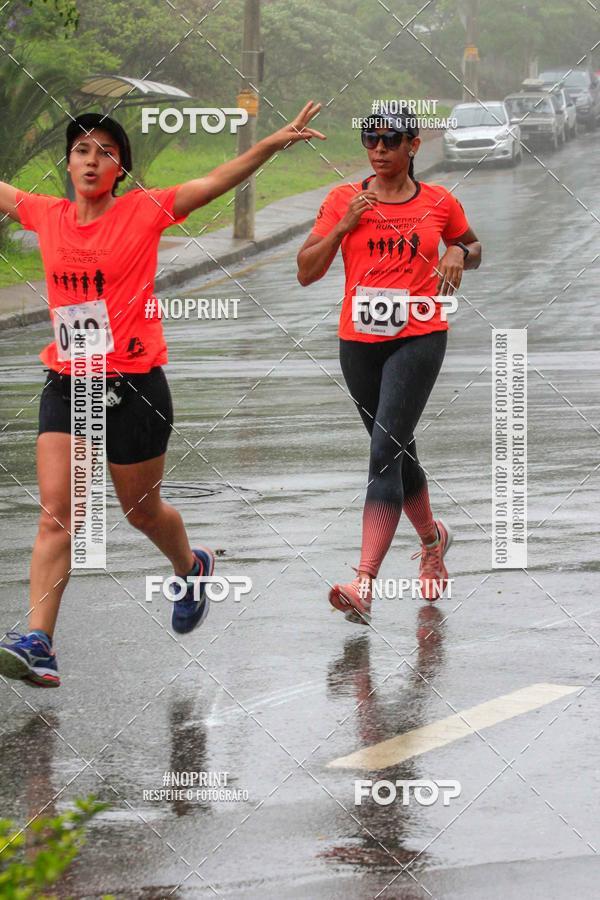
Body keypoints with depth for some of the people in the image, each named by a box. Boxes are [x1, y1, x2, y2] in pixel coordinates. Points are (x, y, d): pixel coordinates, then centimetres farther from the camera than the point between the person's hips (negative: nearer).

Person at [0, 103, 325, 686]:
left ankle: (191, 568, 46)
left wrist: (272, 143, -23)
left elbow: (216, 182, -12)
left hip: (133, 386, -2)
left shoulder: (144, 213, -6)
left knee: (142, 509, 14)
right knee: (56, 513, -9)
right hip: (66, 385, 3)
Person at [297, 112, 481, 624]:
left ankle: (364, 585, -24)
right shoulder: (344, 201, 4)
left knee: (386, 451, -17)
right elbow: (307, 272, 1)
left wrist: (460, 254, -1)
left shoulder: (440, 203, 3)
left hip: (419, 338, -3)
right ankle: (432, 537, 44)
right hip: (359, 342, 3)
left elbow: (472, 245, 22)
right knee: (397, 451, 16)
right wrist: (343, 226, -12)